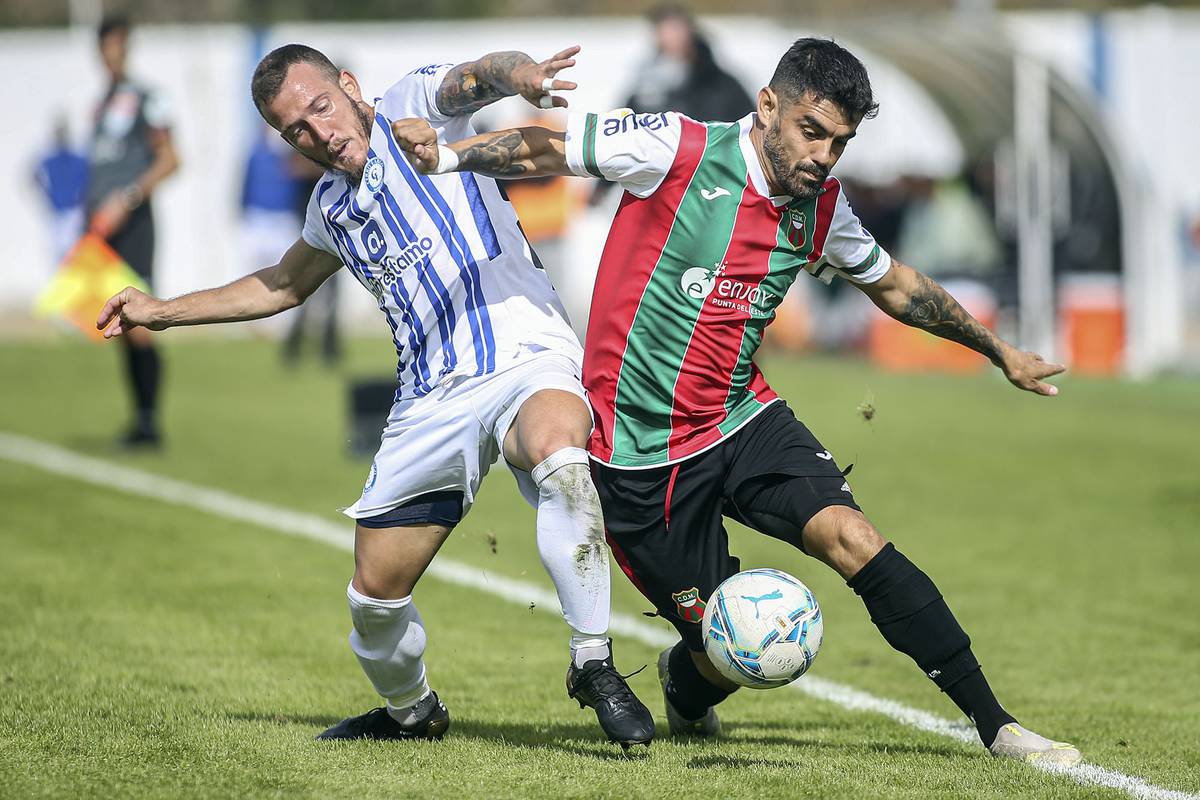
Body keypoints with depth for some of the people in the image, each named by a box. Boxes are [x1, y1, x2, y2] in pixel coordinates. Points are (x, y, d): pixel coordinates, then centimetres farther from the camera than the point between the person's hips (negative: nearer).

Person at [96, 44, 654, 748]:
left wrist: (517, 73, -46)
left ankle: (593, 663, -30)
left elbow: (470, 79, -22)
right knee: (376, 591, 6)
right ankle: (411, 711, 38)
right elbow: (285, 285, 39)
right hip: (432, 396, 7)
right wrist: (163, 312, 41)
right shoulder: (331, 206, 19)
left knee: (558, 451, -41)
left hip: (525, 356, -7)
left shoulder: (413, 108, 1)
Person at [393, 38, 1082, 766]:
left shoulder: (822, 211, 2)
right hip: (643, 451, -4)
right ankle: (686, 690, 37)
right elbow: (543, 151, -8)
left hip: (744, 419, 4)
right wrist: (449, 154, -25)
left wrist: (999, 351, 30)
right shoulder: (675, 149, -14)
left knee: (855, 540, -19)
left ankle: (995, 725, -15)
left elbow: (893, 283, 21)